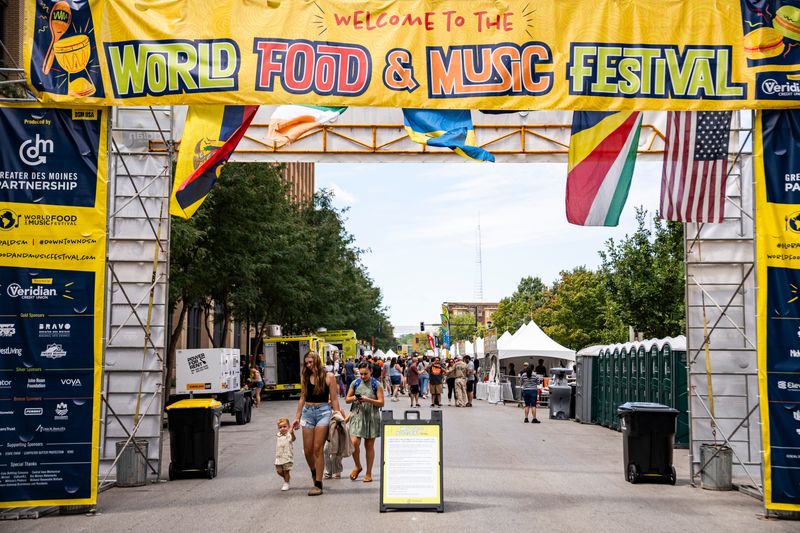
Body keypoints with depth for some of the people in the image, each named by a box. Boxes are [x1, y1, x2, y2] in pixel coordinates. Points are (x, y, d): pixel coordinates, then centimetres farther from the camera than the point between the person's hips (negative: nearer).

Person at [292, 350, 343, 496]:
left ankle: (318, 484, -1)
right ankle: (314, 472, 32)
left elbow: (334, 399, 1)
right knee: (307, 450, 3)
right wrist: (297, 417, 14)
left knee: (318, 449, -7)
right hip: (307, 412, 4)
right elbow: (302, 398, 15)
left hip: (323, 411, -4)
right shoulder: (305, 377, 10)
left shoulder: (328, 377, -1)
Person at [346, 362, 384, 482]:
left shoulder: (376, 385, 1)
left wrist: (368, 400, -17)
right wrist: (354, 398, -9)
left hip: (371, 417, -1)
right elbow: (347, 399, 13)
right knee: (354, 442, -13)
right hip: (357, 416, 2)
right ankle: (357, 466, 13)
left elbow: (381, 402, -3)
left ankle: (369, 473, 15)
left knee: (369, 446, 5)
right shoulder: (355, 383, 8)